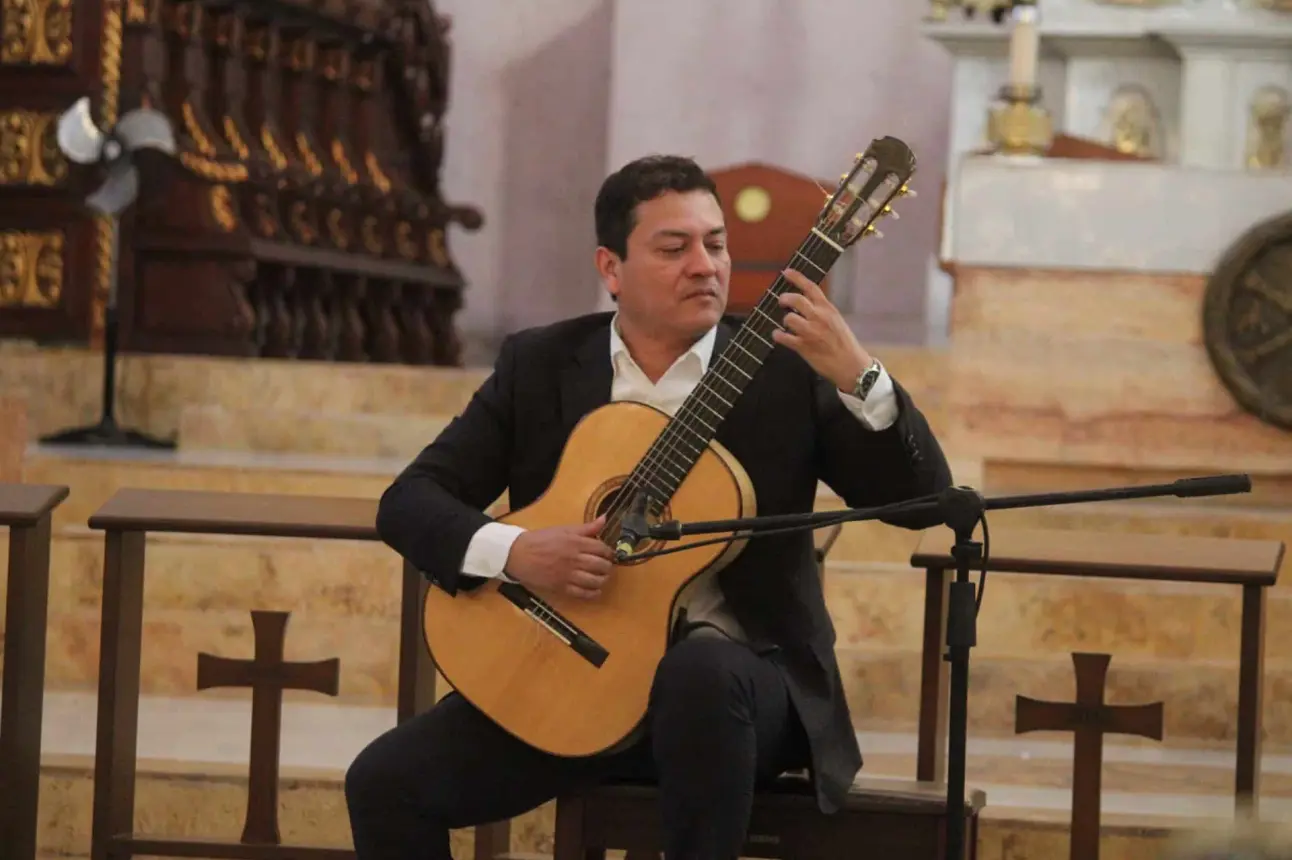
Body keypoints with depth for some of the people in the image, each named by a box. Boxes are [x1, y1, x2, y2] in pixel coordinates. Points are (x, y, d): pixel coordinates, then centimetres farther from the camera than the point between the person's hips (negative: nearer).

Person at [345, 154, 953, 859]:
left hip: (730, 673, -2)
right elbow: (410, 501, 3)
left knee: (701, 673, -38)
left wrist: (857, 377, -24)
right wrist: (512, 551, -18)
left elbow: (922, 502, -7)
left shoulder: (785, 370, 0)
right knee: (385, 781, -16)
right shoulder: (538, 364, 6)